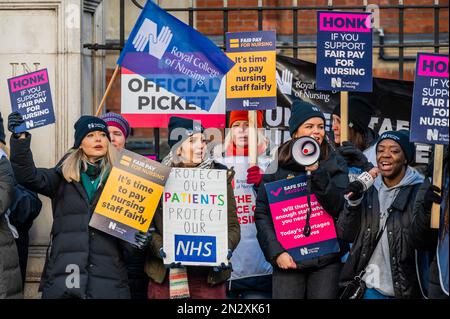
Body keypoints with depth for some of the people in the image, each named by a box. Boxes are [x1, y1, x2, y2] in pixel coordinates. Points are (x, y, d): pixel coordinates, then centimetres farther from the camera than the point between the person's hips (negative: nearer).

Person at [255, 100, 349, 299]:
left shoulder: (336, 165, 6)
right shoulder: (279, 165, 4)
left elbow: (338, 206, -8)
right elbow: (262, 214, 2)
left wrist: (317, 171, -17)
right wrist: (277, 252, -9)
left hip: (326, 260, 1)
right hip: (288, 259, -1)